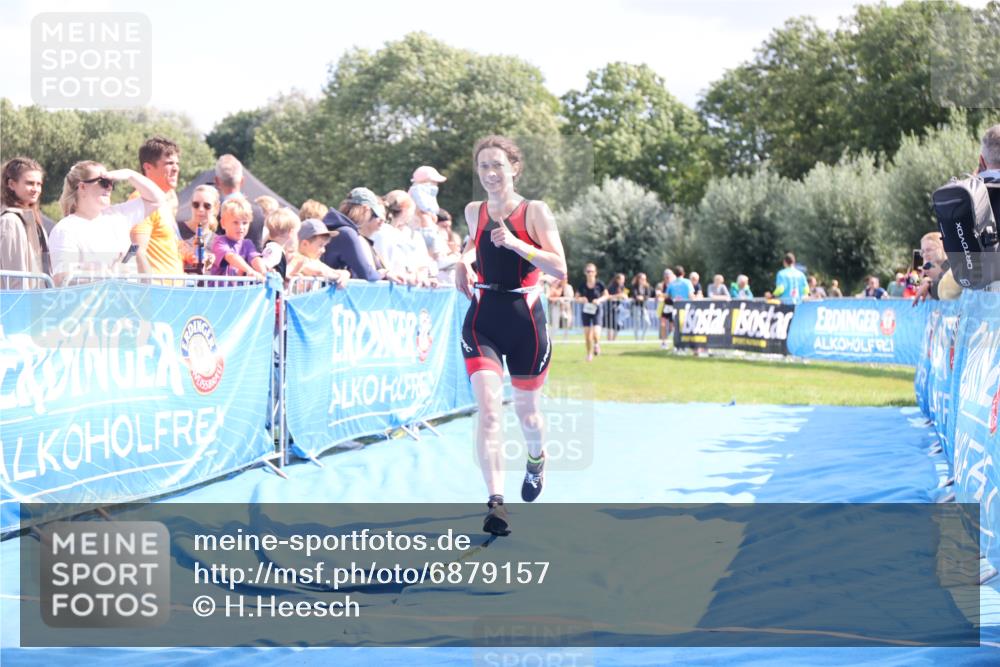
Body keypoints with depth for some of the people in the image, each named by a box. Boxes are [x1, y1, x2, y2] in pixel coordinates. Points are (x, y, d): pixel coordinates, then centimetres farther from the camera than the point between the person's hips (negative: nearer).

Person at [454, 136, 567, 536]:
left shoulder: (535, 212, -6)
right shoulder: (474, 212, 5)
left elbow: (560, 269, -14)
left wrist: (515, 243, -24)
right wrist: (466, 260, 7)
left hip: (525, 322, -1)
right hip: (483, 321, 1)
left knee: (526, 410, 15)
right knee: (488, 409, -16)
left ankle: (536, 459, 50)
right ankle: (495, 502, -21)